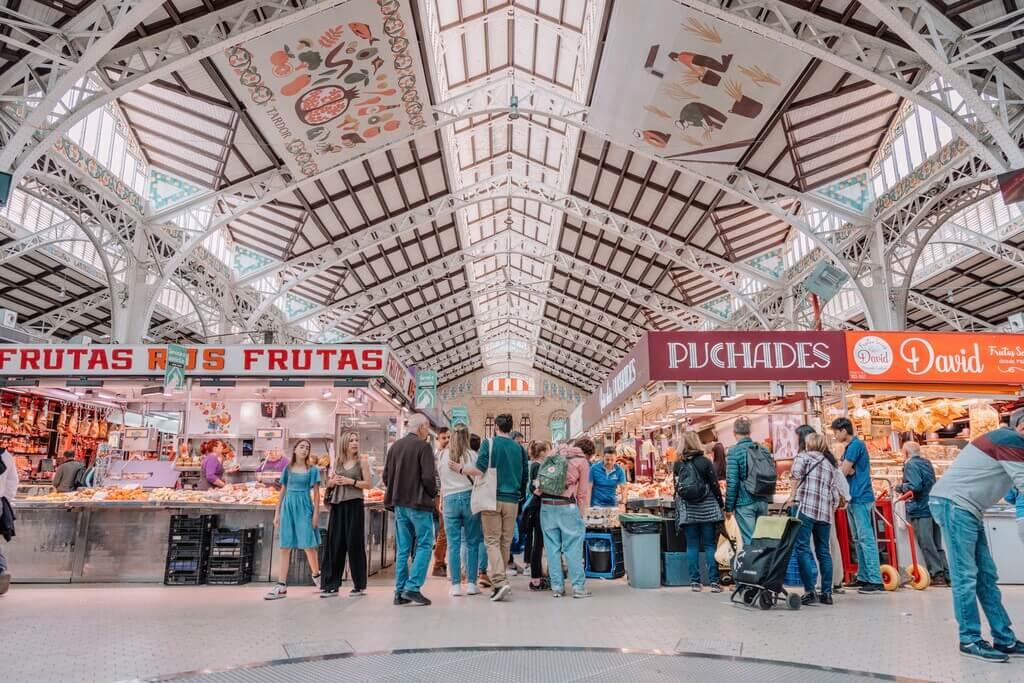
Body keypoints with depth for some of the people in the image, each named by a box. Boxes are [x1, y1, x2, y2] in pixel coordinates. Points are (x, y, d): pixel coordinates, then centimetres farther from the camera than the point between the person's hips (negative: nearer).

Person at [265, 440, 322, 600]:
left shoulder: (312, 469, 1)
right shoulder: (288, 469, 9)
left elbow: (316, 493, 0)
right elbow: (283, 492, 13)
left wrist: (316, 514, -7)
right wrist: (277, 513, 9)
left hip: (304, 508, -3)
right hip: (288, 507, 3)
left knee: (309, 546, 2)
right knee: (285, 547, 1)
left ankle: (316, 576, 24)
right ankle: (282, 586, 2)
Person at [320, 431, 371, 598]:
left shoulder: (362, 461, 1)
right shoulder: (337, 461, 11)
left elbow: (368, 484, -4)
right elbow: (329, 483, 16)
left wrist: (351, 481, -15)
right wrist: (333, 481, -6)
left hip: (354, 505, -4)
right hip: (337, 505, 4)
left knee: (354, 544, -2)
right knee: (334, 543, 3)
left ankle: (359, 586, 7)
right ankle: (331, 585, 10)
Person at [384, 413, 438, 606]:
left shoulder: (395, 446, 10)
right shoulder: (423, 446, -10)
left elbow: (386, 476, 10)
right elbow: (428, 477, -16)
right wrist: (433, 494, 1)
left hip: (399, 504, 7)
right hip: (419, 504, -7)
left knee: (402, 549, 12)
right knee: (424, 545, 1)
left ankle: (400, 592, 14)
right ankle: (413, 587, -7)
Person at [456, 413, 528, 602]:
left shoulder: (489, 443, -4)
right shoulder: (519, 448, 8)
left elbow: (479, 471, -13)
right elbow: (525, 476, 12)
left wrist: (460, 468, 2)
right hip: (512, 500, 3)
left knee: (492, 541, -1)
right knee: (505, 543, 11)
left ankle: (500, 581, -15)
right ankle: (498, 582, 18)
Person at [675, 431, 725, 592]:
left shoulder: (678, 464, 0)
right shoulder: (705, 462, -7)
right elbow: (714, 485, -4)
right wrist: (721, 505, 6)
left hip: (687, 510, 2)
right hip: (707, 509, -1)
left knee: (692, 545, 6)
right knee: (709, 545, 5)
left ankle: (695, 581, 7)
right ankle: (713, 581, 4)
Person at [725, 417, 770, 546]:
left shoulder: (734, 451, -11)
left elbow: (732, 482, -14)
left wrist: (728, 507, -6)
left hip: (744, 503, -6)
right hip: (763, 501, 6)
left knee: (748, 540, -1)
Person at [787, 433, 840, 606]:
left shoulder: (804, 456, 7)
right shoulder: (832, 465, 23)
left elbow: (797, 474, -13)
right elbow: (836, 494, 18)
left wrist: (792, 497, -6)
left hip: (806, 507, -6)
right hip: (825, 512, 6)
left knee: (803, 548, -6)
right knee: (823, 551, 12)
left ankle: (810, 591, -12)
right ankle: (827, 593, 13)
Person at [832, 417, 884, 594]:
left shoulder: (856, 445, -12)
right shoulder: (849, 447, 18)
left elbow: (844, 472, -14)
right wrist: (843, 470, -6)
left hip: (860, 498, -10)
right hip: (853, 498, 10)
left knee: (866, 539, -9)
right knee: (858, 540, 12)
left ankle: (876, 581, -8)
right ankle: (863, 578, 18)